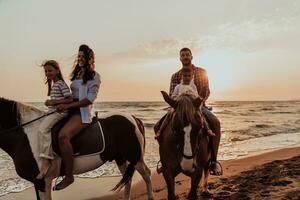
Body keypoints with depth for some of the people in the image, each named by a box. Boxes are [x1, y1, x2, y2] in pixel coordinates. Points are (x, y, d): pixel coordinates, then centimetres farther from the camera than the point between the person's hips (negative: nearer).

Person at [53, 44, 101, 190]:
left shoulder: (94, 76, -3)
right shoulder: (77, 74, 20)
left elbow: (90, 99, -13)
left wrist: (68, 105, -19)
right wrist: (63, 104, 8)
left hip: (82, 112, -9)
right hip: (71, 110, 9)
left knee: (63, 136, -32)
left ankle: (69, 176, -23)